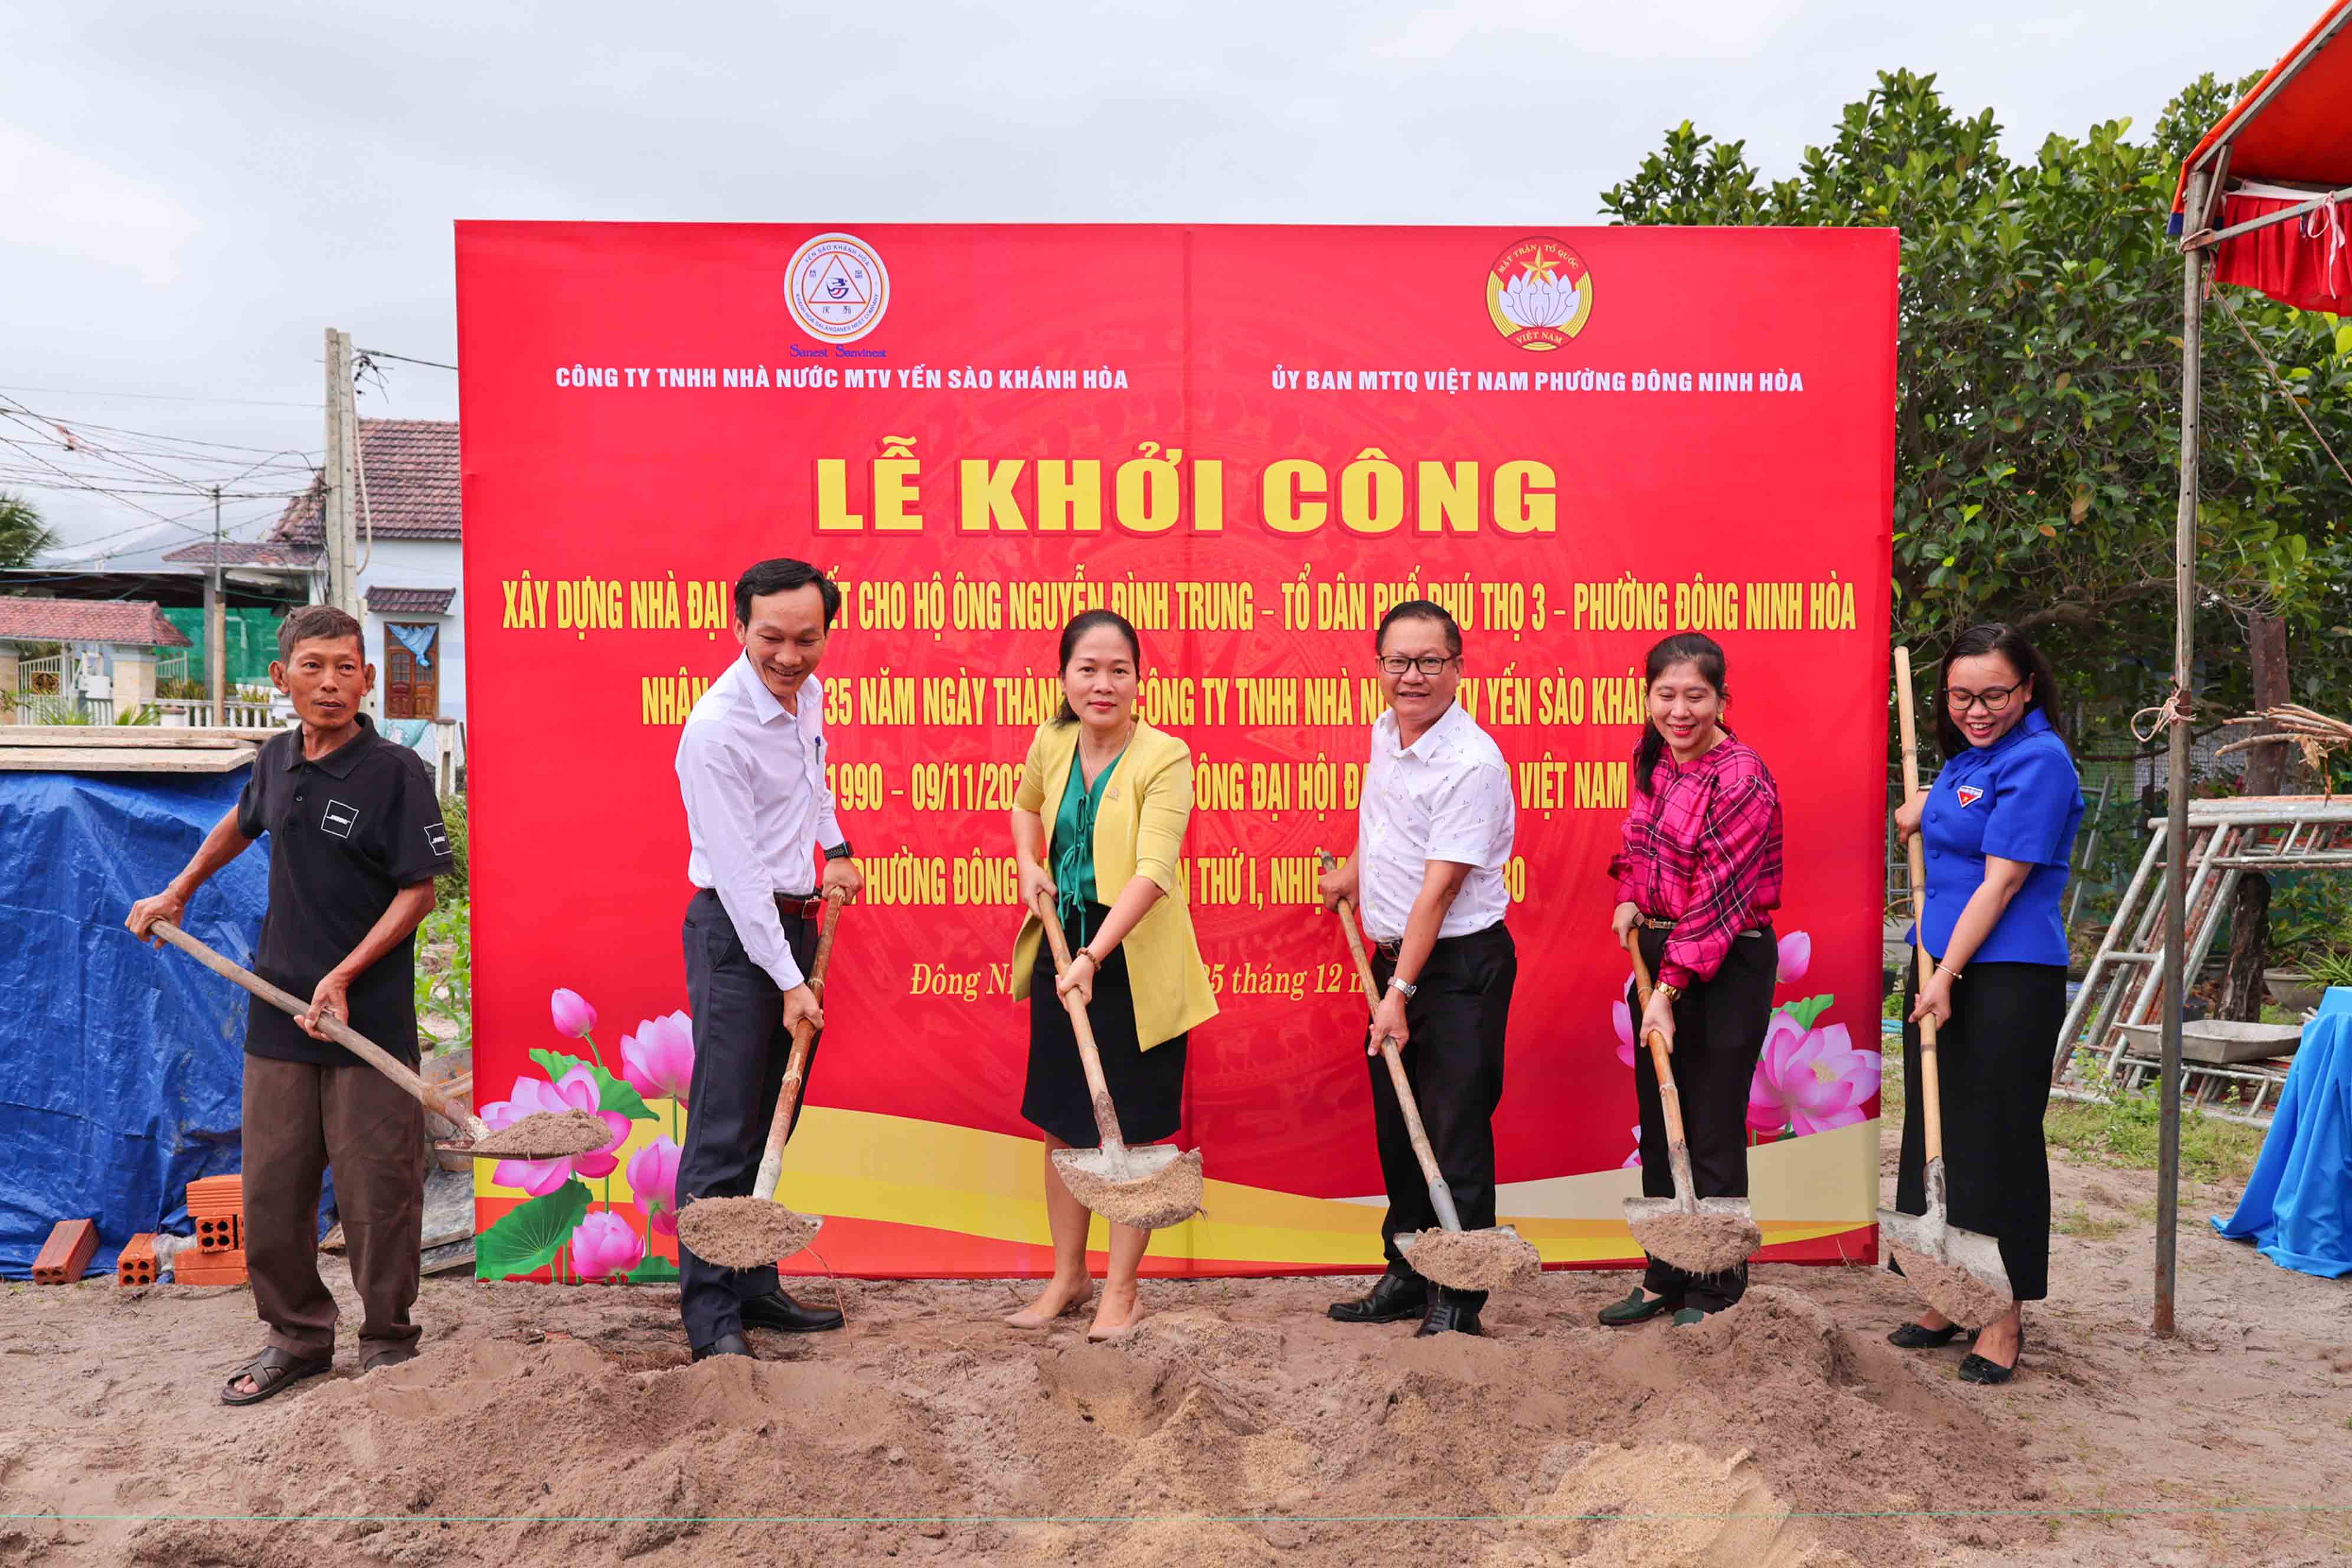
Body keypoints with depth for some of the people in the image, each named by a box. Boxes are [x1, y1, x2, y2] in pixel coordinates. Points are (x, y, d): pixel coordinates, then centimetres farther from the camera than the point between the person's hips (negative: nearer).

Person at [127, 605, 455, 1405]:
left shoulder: (395, 771, -11)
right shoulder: (277, 760, 6)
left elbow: (419, 891, -12)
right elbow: (242, 821, 30)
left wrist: (344, 977, -19)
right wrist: (177, 893, 33)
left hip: (371, 1017, -5)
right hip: (278, 1011, 6)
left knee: (377, 1193, 2)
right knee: (271, 1189, 11)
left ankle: (387, 1342, 19)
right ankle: (297, 1336, 28)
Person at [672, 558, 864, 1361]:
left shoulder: (808, 693, 5)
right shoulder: (717, 728, -20)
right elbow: (738, 872, -21)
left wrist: (834, 848, 14)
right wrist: (788, 983, -20)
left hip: (797, 919, 8)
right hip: (735, 931, -8)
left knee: (773, 1124, 13)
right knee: (723, 1133, -5)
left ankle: (756, 1287, 23)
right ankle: (709, 1314, 3)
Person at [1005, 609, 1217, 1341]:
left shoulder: (1165, 758, -17)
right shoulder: (1051, 741, 0)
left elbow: (1153, 872, -27)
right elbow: (1025, 805, 23)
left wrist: (1094, 957, -36)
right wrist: (1029, 864, 4)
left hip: (1134, 962, -5)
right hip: (1062, 950, 6)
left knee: (1129, 1131, 5)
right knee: (1061, 1124, 15)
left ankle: (1121, 1291, 22)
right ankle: (1068, 1276, 33)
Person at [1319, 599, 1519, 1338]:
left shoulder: (1473, 763, -21)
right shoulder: (1385, 731, 5)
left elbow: (1438, 890, -23)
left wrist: (1400, 993, -23)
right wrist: (1353, 871, 31)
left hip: (1461, 968, -8)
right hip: (1394, 953, 8)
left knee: (1457, 1138, -2)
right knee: (1397, 1130, 16)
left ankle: (1457, 1299, 9)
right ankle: (1407, 1277, 29)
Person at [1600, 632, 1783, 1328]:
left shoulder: (1742, 782, -19)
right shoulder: (1654, 759, 5)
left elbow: (1716, 900, -21)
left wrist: (1670, 990, -22)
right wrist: (1630, 899, 4)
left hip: (1726, 968, -8)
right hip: (1656, 953, 8)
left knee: (1713, 1135, 2)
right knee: (1658, 1126, 14)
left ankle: (1715, 1292, 17)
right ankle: (1666, 1278, 27)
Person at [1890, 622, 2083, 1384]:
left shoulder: (2038, 761, -13)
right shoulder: (1966, 757, 12)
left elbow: (2001, 881, -17)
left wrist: (1947, 978, -18)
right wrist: (1927, 809, 13)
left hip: (2008, 980, -8)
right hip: (1940, 970, 9)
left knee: (1998, 1142, 0)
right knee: (1936, 1134, 13)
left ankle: (2005, 1317, 12)